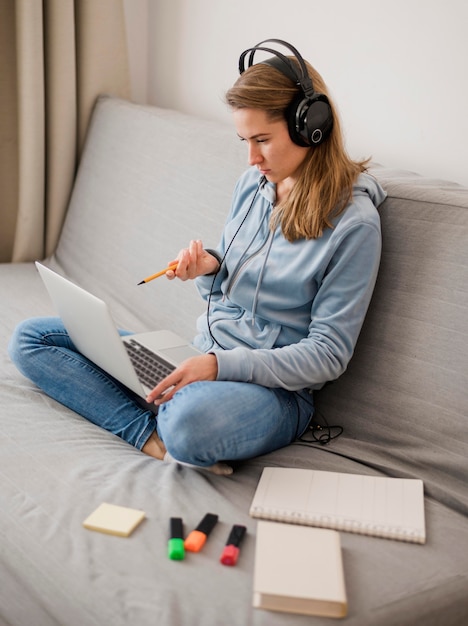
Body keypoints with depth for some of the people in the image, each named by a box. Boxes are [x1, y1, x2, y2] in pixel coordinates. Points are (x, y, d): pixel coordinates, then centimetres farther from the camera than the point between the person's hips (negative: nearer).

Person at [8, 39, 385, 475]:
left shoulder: (354, 221, -14)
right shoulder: (252, 184, 7)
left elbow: (328, 354, -14)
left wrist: (223, 365, -24)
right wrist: (209, 270, -6)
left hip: (274, 388, -8)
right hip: (199, 358, 8)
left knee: (191, 419, -46)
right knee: (30, 339, -1)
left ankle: (167, 432, -12)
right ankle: (155, 437, -17)